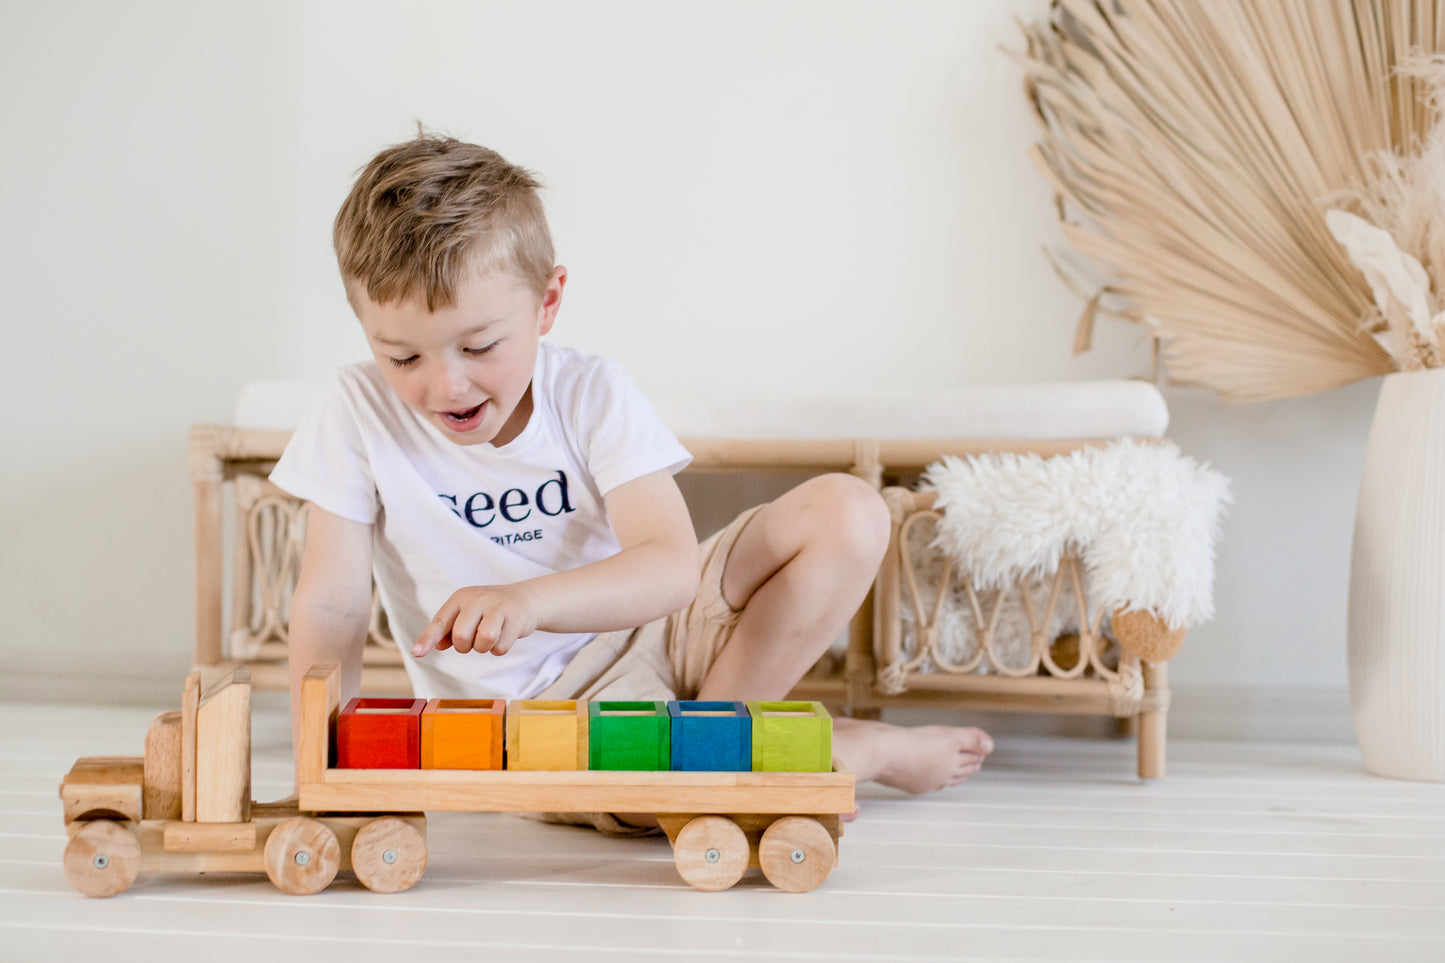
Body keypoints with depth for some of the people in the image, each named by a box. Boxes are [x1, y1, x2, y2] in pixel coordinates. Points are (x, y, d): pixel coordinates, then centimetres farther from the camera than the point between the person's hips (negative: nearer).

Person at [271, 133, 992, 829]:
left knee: (846, 514, -15)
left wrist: (528, 601, -41)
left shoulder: (592, 396, -10)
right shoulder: (357, 415, -11)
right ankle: (849, 749, -8)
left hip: (650, 626, 3)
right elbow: (331, 605, -11)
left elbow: (673, 566, -23)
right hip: (539, 706, -2)